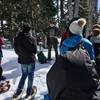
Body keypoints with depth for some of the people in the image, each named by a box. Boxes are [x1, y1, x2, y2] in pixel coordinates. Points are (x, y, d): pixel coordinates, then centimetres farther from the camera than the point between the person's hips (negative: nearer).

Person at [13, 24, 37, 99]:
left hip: (22, 60, 4)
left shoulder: (16, 39, -6)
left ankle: (18, 91, 19)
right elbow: (35, 50, -9)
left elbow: (16, 50, 0)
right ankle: (29, 92, 20)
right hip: (31, 60, -4)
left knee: (24, 75, 21)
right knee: (30, 75, 12)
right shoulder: (32, 38, -17)